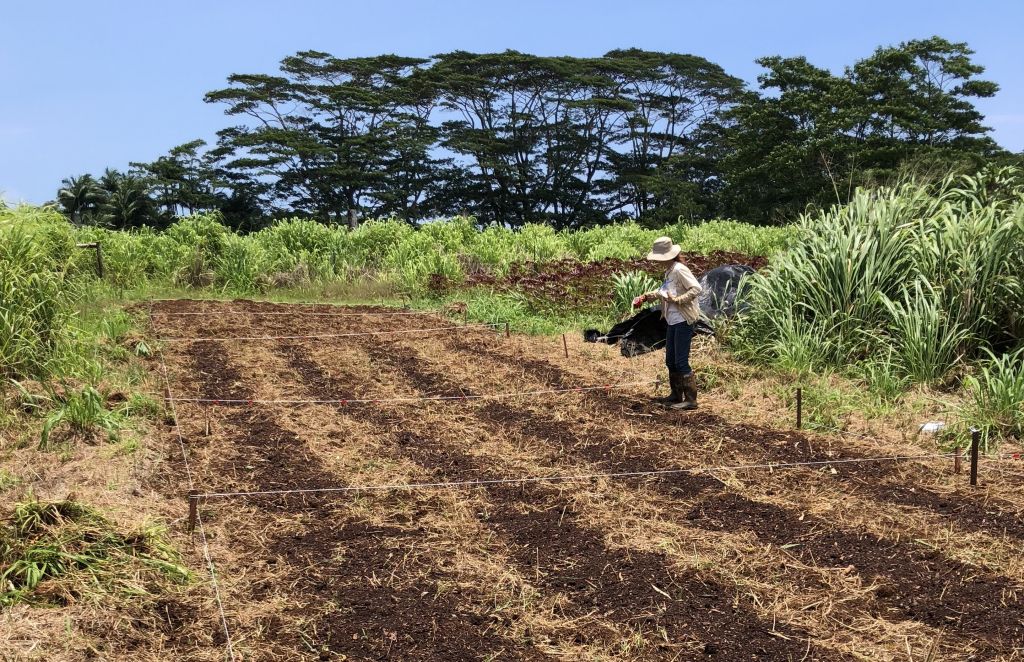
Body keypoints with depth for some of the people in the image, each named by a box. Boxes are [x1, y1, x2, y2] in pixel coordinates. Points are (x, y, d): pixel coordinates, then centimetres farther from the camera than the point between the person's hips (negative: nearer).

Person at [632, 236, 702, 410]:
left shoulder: (679, 270, -17)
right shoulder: (669, 272, 11)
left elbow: (696, 289, -22)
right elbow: (663, 291, 25)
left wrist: (677, 300, -23)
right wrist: (646, 297, 16)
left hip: (683, 322, -10)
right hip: (673, 322, 10)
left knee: (681, 361, -7)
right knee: (670, 360, 16)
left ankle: (691, 400, -1)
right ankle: (676, 395, 28)